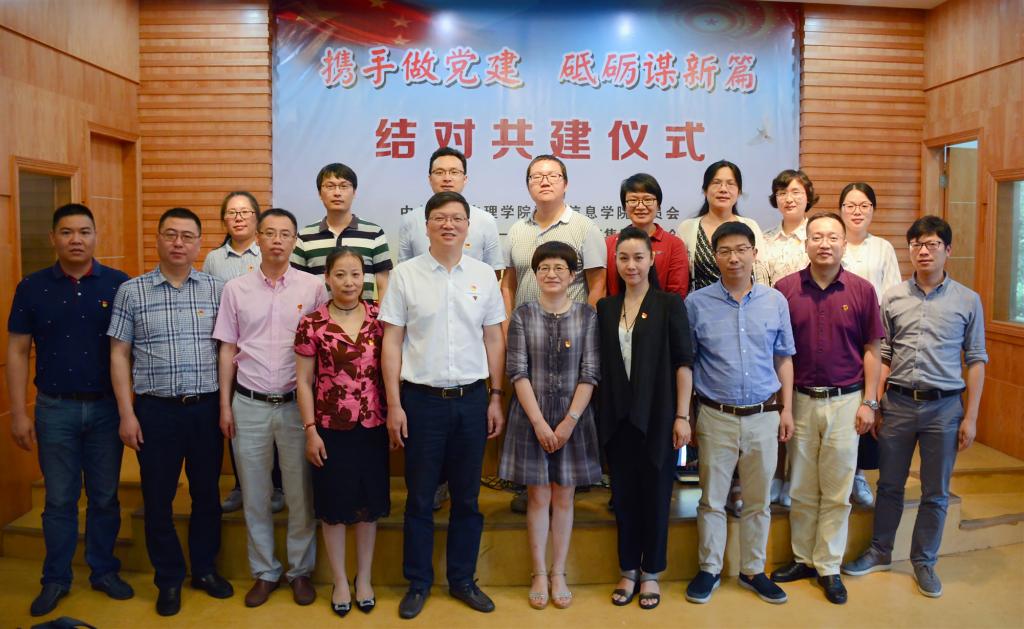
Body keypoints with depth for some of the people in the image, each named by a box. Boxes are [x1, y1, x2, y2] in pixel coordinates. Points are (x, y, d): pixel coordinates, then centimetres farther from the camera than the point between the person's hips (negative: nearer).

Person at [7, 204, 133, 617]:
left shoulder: (119, 285, -3)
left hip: (107, 407, 0)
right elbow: (17, 352, 2)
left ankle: (104, 571, 27)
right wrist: (18, 413, -3)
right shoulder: (32, 288, 0)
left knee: (105, 497, 11)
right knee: (60, 499, 10)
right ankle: (56, 579, 25)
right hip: (55, 409, 0)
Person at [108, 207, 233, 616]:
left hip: (206, 407, 1)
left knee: (207, 493, 11)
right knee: (158, 497, 9)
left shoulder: (217, 290, 2)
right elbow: (119, 355, 2)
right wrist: (127, 414, -3)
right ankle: (169, 579, 26)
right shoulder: (131, 291, 1)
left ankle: (204, 569, 30)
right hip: (155, 410, 0)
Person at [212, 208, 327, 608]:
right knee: (255, 495, 11)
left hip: (297, 404, -1)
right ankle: (264, 572, 27)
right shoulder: (236, 289, 4)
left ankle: (301, 571, 24)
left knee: (300, 493, 7)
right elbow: (227, 350, 7)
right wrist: (225, 405, 4)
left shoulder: (313, 288, -1)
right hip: (249, 405, 2)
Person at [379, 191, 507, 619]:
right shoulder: (406, 274, -2)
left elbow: (494, 339, 8)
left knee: (467, 498, 12)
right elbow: (391, 343, -2)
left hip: (472, 399, 2)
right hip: (421, 399, -2)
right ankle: (418, 583, 26)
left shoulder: (484, 275, 4)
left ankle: (462, 580, 28)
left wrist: (496, 398, 5)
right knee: (420, 498, 9)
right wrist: (394, 405, -6)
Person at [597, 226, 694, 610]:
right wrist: (600, 414, 4)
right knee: (624, 495, 11)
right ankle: (628, 571, 26)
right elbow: (601, 365, 8)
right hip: (618, 418, 3)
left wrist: (682, 416, -10)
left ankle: (650, 573, 23)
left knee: (656, 495, 7)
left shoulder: (669, 304, -3)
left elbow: (683, 362, -6)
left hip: (657, 417, -3)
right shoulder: (606, 308, 7)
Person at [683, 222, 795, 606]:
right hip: (716, 416, -2)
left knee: (759, 501, 13)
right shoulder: (697, 303, -4)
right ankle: (709, 569, 24)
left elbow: (784, 358, 10)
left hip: (764, 416, 2)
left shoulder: (776, 301, 3)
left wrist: (787, 408, 5)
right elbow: (685, 362, 1)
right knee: (712, 499, 8)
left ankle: (753, 570, 29)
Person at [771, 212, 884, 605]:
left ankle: (829, 566, 20)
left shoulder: (862, 290, -2)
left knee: (836, 491, 7)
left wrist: (869, 402, -2)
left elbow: (871, 350, 2)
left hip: (845, 401, 0)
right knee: (801, 489, 12)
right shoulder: (785, 289, -3)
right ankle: (803, 558, 26)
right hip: (800, 400, 1)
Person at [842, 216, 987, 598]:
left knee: (935, 492, 10)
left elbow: (976, 360, 2)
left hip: (945, 406, -1)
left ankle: (924, 562, 26)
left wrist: (971, 416, -2)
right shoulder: (893, 298, 3)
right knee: (889, 485, 13)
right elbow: (883, 356, 5)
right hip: (898, 402, 1)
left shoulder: (967, 300, 0)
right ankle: (880, 553, 29)